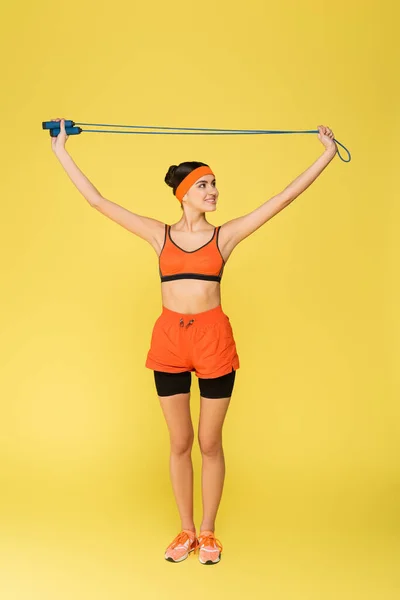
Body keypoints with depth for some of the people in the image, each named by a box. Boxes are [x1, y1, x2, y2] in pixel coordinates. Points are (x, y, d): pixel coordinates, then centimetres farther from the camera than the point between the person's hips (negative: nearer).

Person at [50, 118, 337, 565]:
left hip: (214, 338, -1)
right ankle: (185, 531, 27)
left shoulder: (226, 235, 3)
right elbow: (98, 200, 5)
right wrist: (61, 153, 6)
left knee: (210, 442, 8)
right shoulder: (159, 235, 5)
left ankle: (208, 532, 25)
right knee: (180, 442, 11)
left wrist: (327, 154, 2)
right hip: (169, 339, 1)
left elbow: (284, 198, 2)